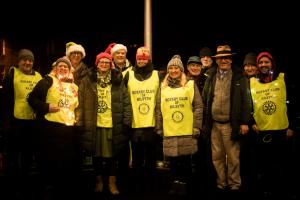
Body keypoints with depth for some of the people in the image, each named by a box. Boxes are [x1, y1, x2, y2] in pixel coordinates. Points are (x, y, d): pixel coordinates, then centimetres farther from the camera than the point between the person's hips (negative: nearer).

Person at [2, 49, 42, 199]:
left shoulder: (38, 77, 8)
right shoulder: (12, 74, -3)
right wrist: (6, 120, -12)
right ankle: (15, 187, 20)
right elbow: (6, 99, -7)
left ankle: (24, 185, 30)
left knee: (29, 154, 15)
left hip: (33, 122, 4)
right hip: (16, 120, -4)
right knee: (13, 155, 7)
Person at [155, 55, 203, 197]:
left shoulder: (191, 85, 2)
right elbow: (158, 110, 9)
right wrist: (158, 129, 5)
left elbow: (198, 107, -1)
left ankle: (184, 184, 19)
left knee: (185, 161, 5)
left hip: (187, 132, -2)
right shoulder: (163, 87, 9)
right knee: (173, 161, 9)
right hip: (169, 132, 2)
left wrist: (197, 127, -6)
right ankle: (175, 184, 24)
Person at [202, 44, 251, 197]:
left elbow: (245, 101, -2)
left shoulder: (239, 77, 1)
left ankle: (234, 185, 19)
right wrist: (205, 122, 7)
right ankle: (221, 184, 24)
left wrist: (244, 122, -7)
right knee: (217, 157, 10)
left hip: (231, 124, -3)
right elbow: (204, 100, 11)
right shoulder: (211, 77, 9)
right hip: (214, 124, 3)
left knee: (233, 157, 4)